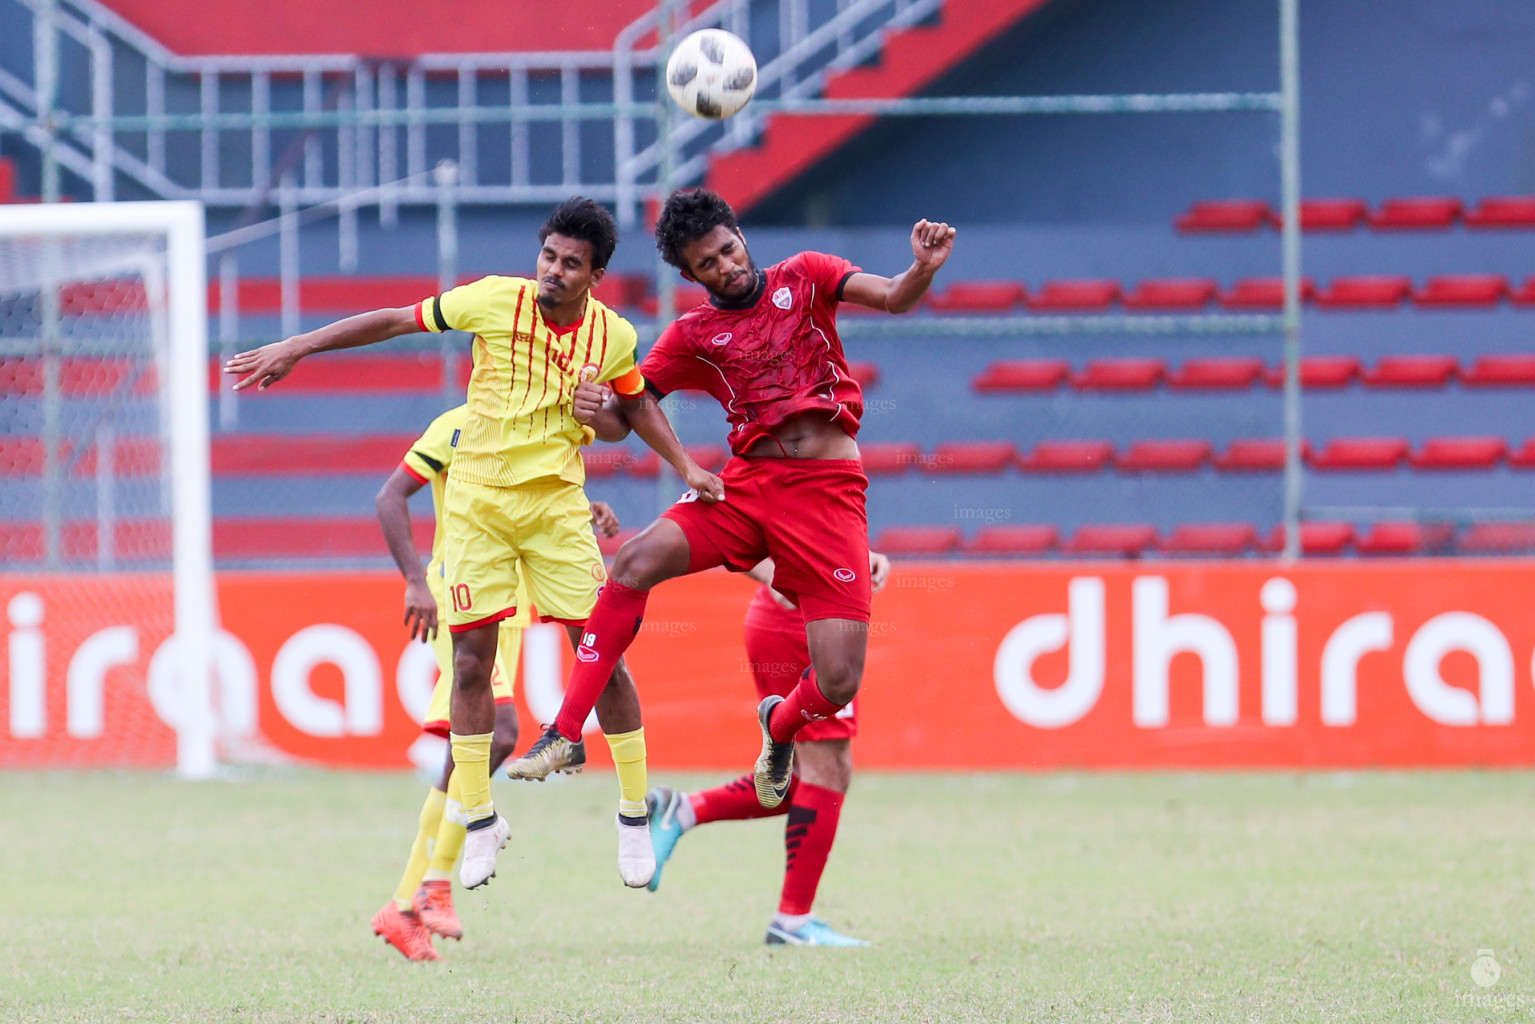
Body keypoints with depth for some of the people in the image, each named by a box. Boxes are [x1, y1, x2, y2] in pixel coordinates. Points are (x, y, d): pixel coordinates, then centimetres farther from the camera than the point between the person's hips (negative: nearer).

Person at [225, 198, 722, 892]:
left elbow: (636, 404, 18)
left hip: (556, 502, 1)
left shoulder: (613, 335, -3)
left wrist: (686, 468, 8)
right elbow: (393, 321, -2)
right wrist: (296, 348, -2)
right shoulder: (493, 302, -10)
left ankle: (634, 815, 10)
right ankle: (479, 820, 8)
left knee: (601, 653, -4)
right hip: (477, 500, -1)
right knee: (472, 659, -5)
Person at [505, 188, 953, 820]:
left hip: (828, 489, -2)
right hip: (748, 480, 2)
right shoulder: (693, 334, 10)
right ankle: (565, 733, -17)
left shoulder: (804, 278, 7)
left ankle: (781, 724, 27)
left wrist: (923, 269, -27)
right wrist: (596, 407, -17)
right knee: (637, 561, -24)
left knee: (838, 682, -12)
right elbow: (627, 406, 7)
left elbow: (893, 298, -4)